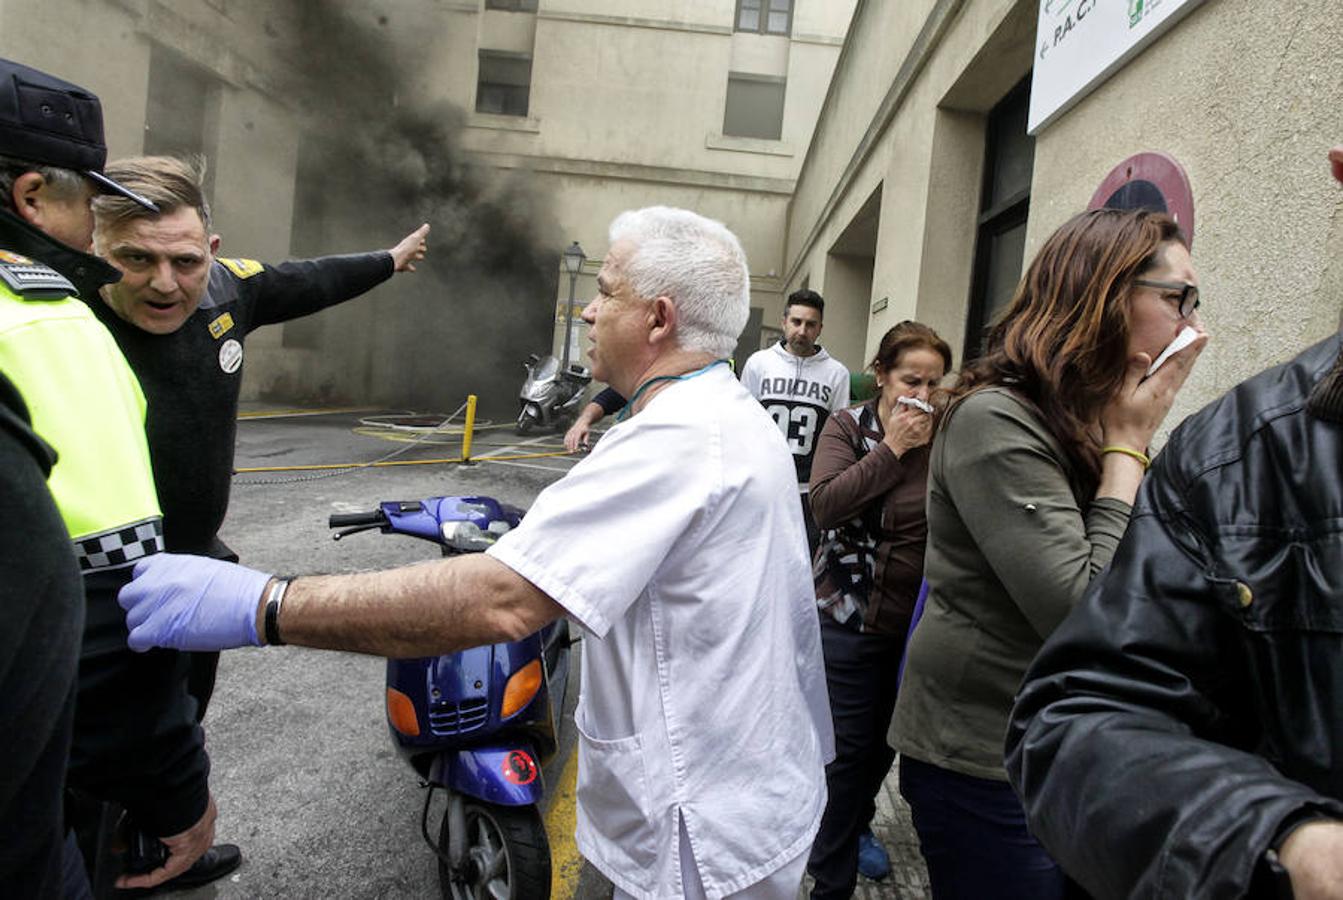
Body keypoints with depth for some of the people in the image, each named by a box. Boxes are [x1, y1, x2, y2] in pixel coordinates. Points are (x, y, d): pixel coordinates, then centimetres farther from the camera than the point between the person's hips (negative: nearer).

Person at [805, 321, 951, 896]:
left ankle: (856, 823, 48)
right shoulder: (849, 426, -6)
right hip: (850, 615, -3)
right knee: (849, 746, 2)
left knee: (886, 740, 20)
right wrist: (893, 449, -20)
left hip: (915, 620, 4)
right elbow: (825, 504, -21)